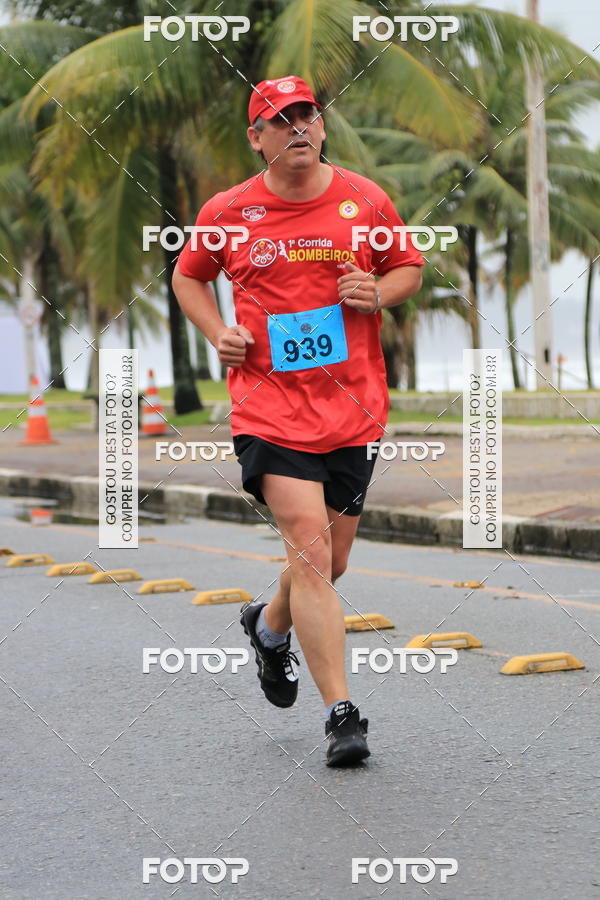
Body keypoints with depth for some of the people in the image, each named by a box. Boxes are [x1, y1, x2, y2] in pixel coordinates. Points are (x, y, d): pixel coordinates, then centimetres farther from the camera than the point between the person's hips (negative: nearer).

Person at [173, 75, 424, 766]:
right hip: (268, 407, -2)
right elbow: (188, 276, 17)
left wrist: (377, 293, -6)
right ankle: (340, 714, -12)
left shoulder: (366, 201, 3)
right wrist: (218, 334, 0)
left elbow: (410, 268, 16)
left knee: (329, 562, 12)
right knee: (309, 548, -15)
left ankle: (270, 625, 46)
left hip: (353, 408, 3)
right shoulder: (227, 213, 1)